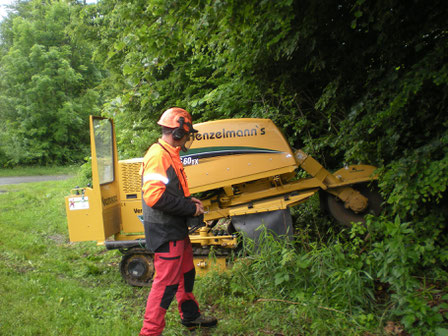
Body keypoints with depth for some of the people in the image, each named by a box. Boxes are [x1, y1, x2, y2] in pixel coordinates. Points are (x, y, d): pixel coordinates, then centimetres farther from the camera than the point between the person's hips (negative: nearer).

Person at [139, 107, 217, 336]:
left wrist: (188, 200, 7)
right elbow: (154, 196, -29)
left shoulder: (169, 154, 13)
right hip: (164, 232, -11)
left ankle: (190, 316, 41)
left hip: (176, 230, 11)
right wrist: (190, 208, -20)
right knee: (166, 282, -2)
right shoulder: (158, 156, -21)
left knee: (186, 273, 23)